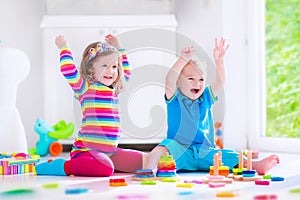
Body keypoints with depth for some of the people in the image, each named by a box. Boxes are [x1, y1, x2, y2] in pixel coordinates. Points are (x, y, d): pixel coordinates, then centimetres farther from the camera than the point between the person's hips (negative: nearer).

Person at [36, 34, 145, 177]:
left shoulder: (114, 89, 17)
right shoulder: (85, 87, -5)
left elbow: (126, 73, 38)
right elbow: (69, 71, -22)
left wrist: (118, 49, 36)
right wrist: (64, 48, -9)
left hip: (110, 151, 9)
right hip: (86, 149, -9)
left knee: (142, 161, 3)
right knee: (105, 169, -35)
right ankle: (63, 166, -14)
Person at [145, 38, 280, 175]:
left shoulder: (206, 97, 13)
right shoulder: (175, 98, 1)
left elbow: (220, 82, 1)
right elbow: (170, 80, -18)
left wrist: (219, 60, -13)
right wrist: (184, 59, -28)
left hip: (204, 153, 4)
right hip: (179, 151, -3)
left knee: (231, 157, -19)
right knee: (163, 148, -36)